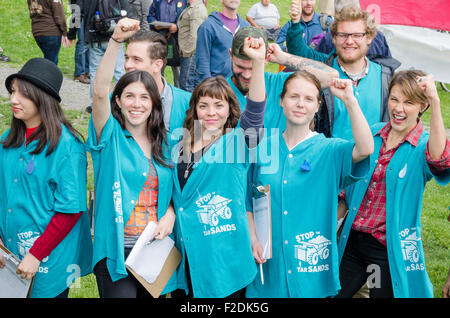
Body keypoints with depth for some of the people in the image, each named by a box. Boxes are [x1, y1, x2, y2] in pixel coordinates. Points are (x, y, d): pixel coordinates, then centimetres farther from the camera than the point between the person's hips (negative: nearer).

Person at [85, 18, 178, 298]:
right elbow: (100, 92, -21)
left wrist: (170, 214, -5)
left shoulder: (163, 143, 8)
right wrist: (116, 41, -32)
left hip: (154, 247, 4)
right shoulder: (110, 136, -4)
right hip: (116, 250, -4)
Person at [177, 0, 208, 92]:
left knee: (187, 86, -8)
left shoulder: (198, 9, -15)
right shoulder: (191, 8, 17)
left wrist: (187, 52, -17)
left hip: (191, 54, -10)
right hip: (186, 53, 10)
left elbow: (194, 35, -20)